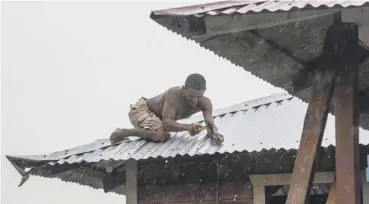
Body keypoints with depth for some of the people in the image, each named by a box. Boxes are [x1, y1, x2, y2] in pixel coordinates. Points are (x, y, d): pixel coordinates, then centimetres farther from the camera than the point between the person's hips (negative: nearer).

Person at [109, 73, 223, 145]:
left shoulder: (205, 103, -19)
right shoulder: (174, 94, -36)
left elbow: (211, 124, -30)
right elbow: (166, 123, -44)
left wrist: (215, 133, -55)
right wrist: (188, 127, -61)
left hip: (156, 116, 8)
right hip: (140, 109, -8)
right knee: (159, 134, -33)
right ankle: (122, 133, -11)